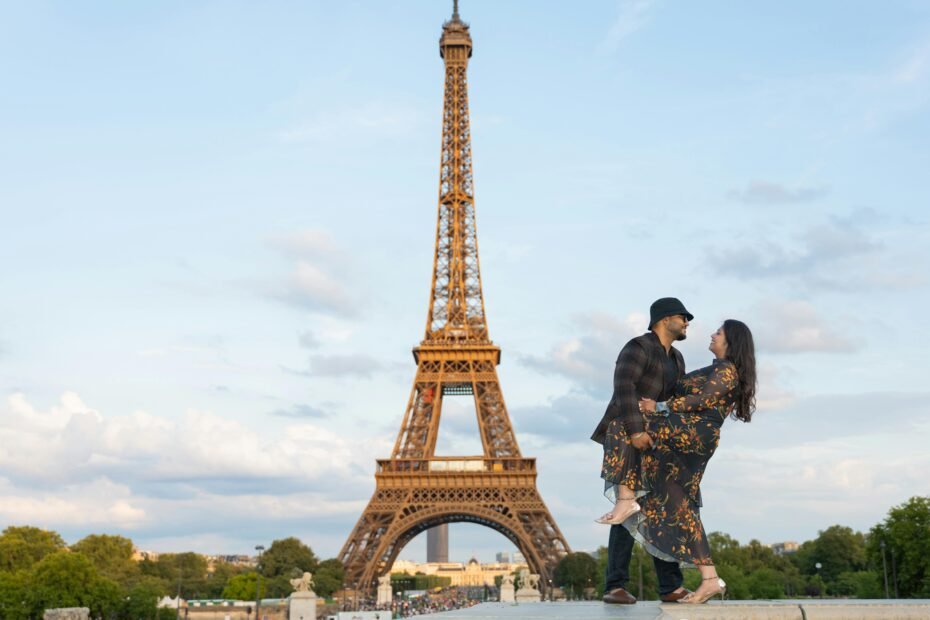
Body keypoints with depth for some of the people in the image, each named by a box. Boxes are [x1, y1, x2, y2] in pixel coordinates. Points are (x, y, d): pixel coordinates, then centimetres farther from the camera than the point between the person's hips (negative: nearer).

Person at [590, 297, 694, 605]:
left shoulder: (676, 359, 18)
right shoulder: (638, 347, -10)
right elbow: (624, 387, -24)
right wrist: (635, 431, -32)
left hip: (655, 440, 8)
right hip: (624, 436, -8)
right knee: (628, 510, -15)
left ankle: (670, 587, 1)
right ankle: (615, 587, -14)